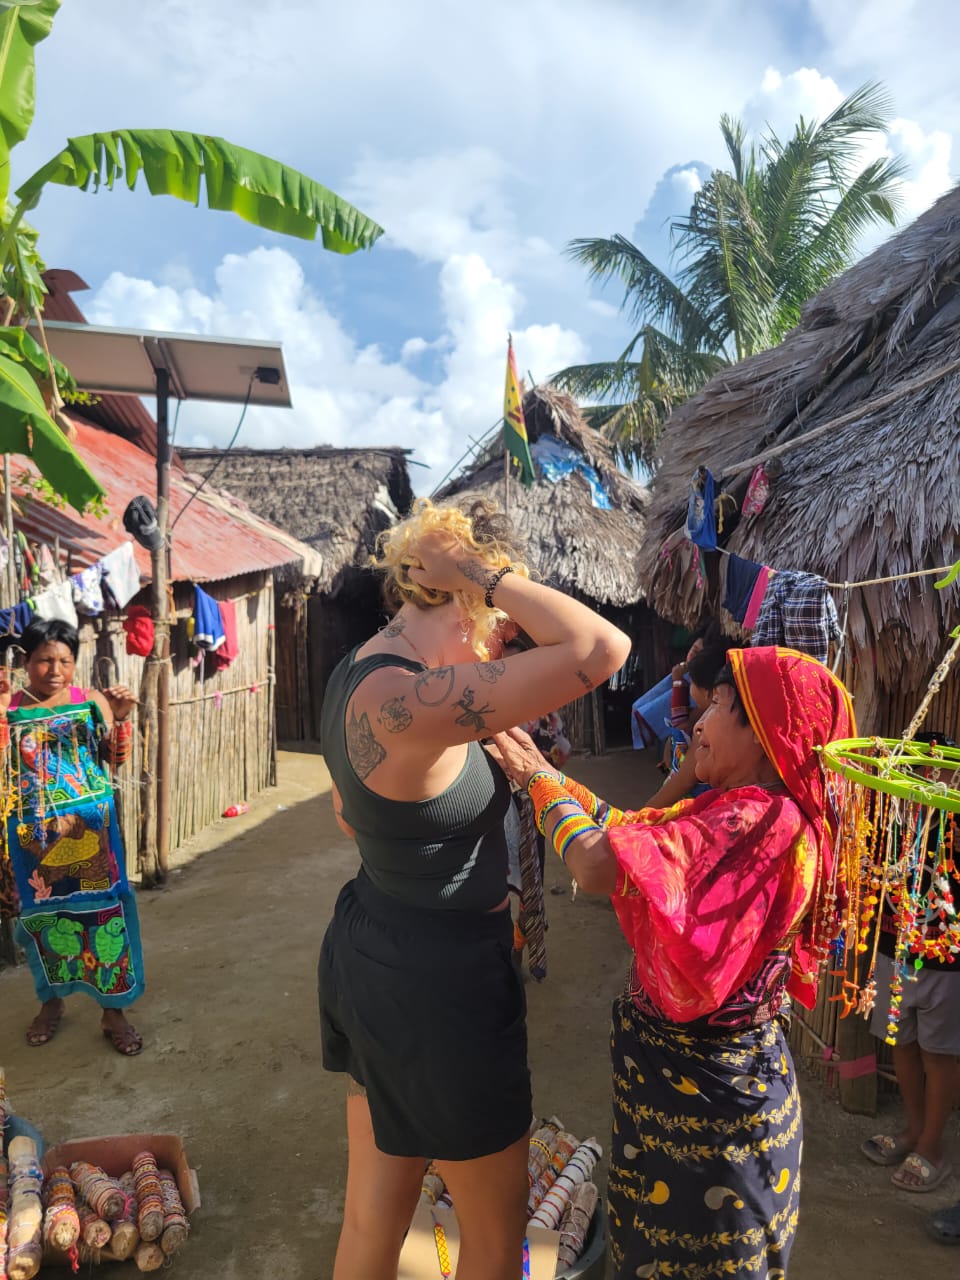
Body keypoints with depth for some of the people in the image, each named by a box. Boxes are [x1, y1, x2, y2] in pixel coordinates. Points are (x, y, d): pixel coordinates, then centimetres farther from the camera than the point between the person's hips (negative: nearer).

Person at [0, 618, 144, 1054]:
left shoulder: (91, 702, 0)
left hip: (89, 827, 0)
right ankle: (51, 1001, 36)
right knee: (42, 915, 14)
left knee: (103, 910, 2)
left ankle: (113, 1011, 16)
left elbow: (115, 758, 1)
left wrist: (120, 718, -14)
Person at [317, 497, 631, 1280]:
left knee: (374, 1210, 28)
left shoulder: (358, 673, -1)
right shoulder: (407, 701, -32)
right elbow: (603, 649, -37)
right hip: (440, 982, -9)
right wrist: (479, 569, -25)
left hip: (369, 953, 9)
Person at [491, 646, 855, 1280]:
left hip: (700, 1087, -8)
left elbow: (598, 863, -35)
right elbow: (631, 827, 4)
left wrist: (539, 779, -18)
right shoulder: (760, 811, 0)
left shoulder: (754, 820, -30)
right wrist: (543, 769, 1)